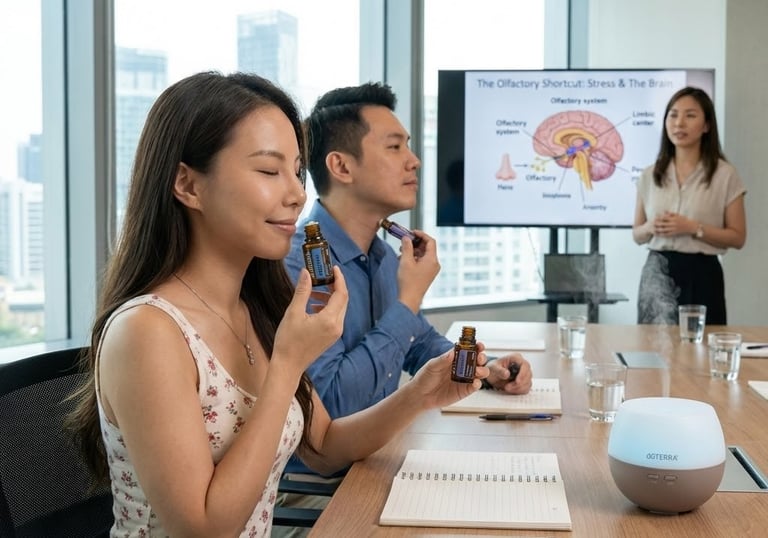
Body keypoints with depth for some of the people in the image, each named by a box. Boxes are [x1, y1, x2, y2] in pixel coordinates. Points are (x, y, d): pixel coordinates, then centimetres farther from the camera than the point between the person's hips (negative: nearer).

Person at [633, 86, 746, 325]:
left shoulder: (725, 174, -1)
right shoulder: (650, 175, 8)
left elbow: (737, 237, -2)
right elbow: (637, 234, 13)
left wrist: (693, 228, -14)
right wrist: (651, 227, -9)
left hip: (700, 274, -2)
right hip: (657, 273, 2)